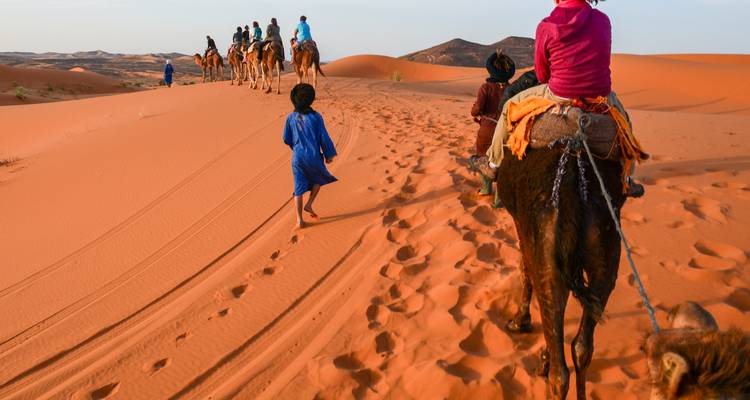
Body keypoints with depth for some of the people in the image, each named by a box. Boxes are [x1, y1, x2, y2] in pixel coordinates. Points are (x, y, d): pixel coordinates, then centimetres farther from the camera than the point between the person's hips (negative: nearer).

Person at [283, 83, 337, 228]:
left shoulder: (291, 118, -2)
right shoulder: (316, 117, -11)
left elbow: (287, 139, 7)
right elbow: (324, 138, -8)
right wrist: (329, 155, 6)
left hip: (297, 157, 3)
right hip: (314, 156, -2)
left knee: (299, 188, 8)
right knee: (319, 178, 26)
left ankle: (299, 219, 7)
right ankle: (309, 204, 14)